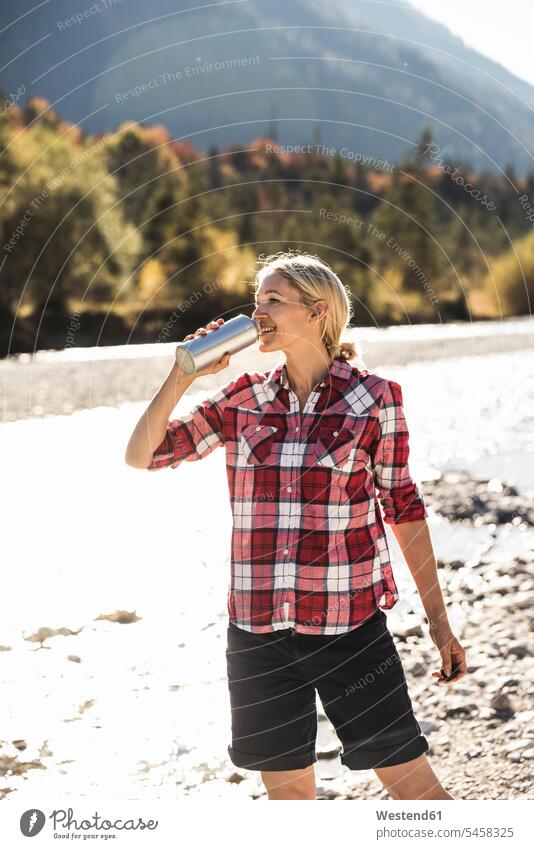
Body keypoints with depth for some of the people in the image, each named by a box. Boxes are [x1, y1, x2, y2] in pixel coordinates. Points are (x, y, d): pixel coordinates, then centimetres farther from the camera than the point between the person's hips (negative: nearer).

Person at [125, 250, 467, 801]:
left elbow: (403, 507, 2)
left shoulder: (374, 399, -4)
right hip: (257, 632, 3)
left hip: (350, 626, -3)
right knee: (288, 792, 12)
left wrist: (438, 620, 2)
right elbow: (141, 455, 5)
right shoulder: (245, 399, 4)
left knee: (413, 785, -1)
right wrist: (183, 375, -7)